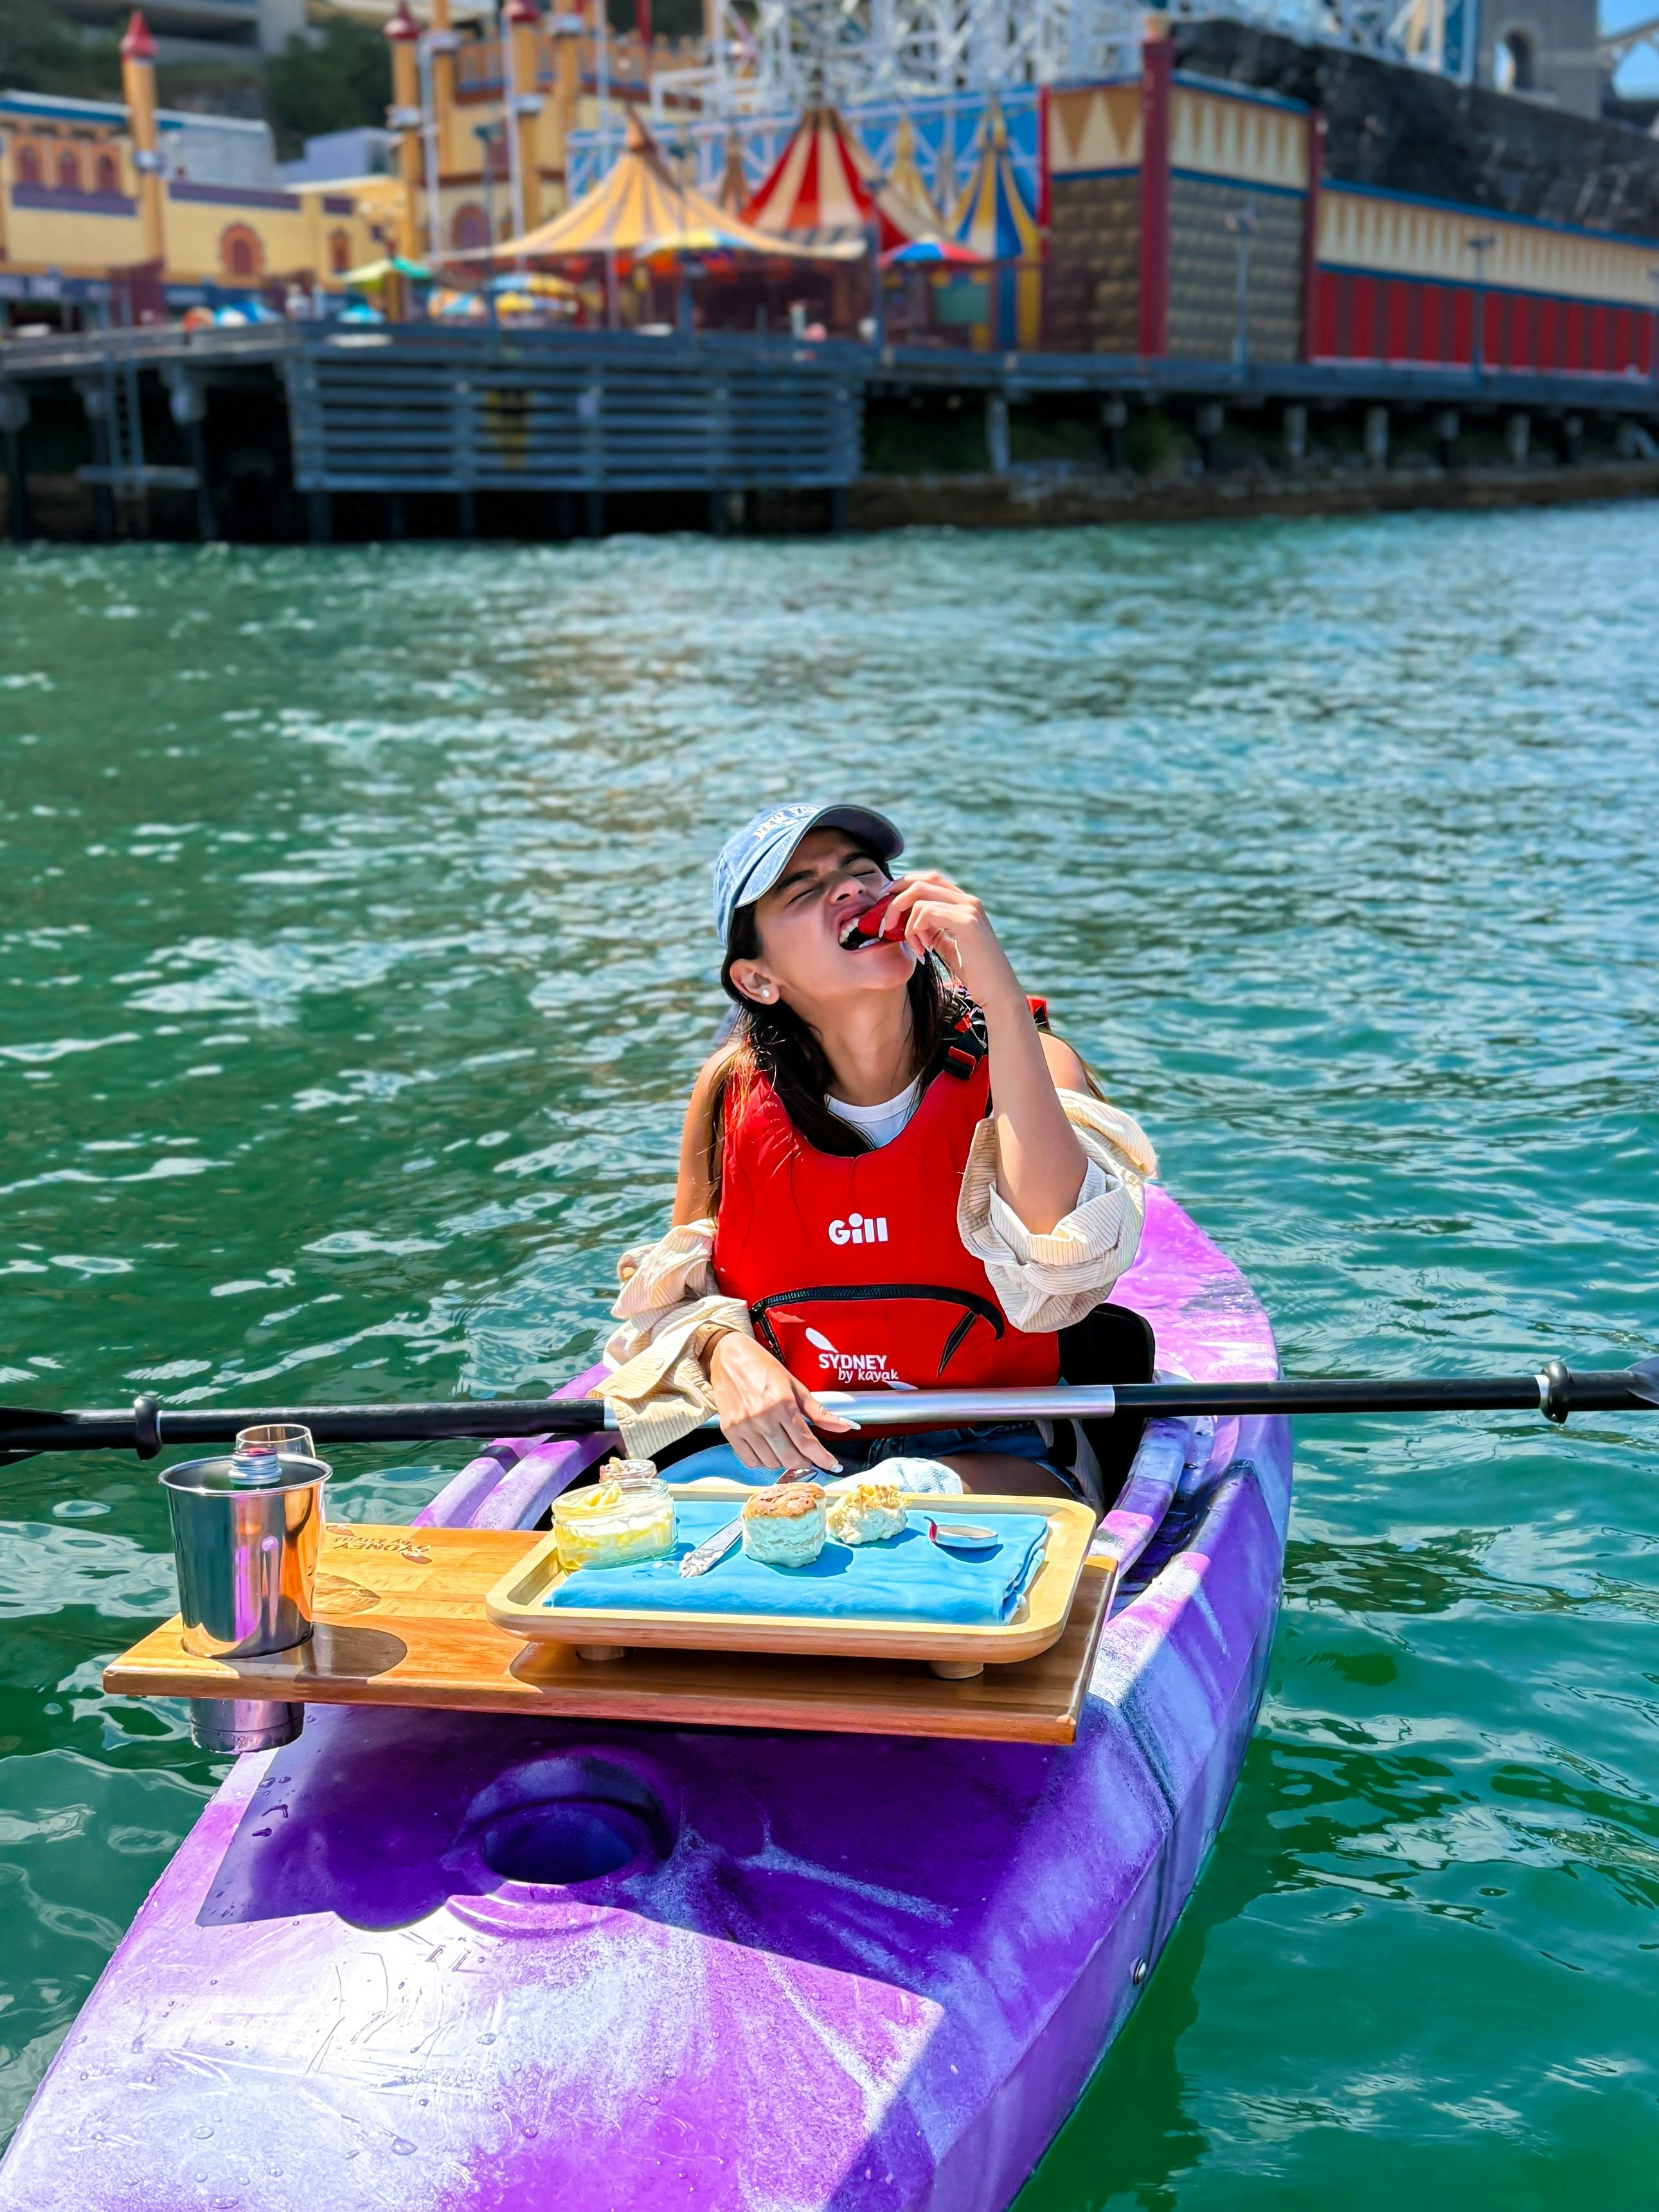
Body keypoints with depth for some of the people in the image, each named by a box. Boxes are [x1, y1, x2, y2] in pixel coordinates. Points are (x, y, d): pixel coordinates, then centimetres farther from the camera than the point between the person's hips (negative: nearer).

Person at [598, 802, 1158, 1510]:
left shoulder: (1019, 1062, -8)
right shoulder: (733, 1093, -1)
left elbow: (1058, 1268, -27)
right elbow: (676, 1291, 11)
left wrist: (999, 993, -28)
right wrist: (724, 1351, -14)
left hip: (988, 1456, -1)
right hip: (786, 1448, 2)